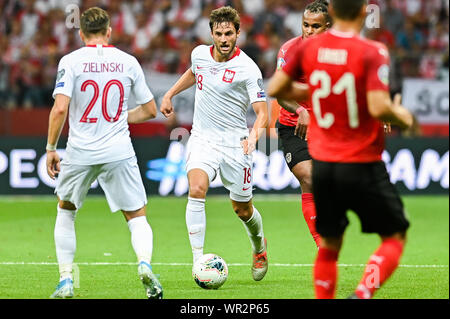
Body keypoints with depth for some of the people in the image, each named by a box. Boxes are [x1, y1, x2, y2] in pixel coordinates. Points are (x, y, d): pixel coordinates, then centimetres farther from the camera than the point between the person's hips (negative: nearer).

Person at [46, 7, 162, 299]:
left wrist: (51, 149, -3)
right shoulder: (128, 62, 4)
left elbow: (60, 108, -13)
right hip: (119, 152, 1)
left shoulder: (71, 61, -4)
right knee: (137, 217, 9)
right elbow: (150, 110, 10)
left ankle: (65, 282, 17)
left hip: (80, 152, -1)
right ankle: (145, 263, -21)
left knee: (66, 211, 22)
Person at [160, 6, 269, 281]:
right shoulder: (200, 54, 1)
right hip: (202, 138, 3)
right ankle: (198, 261, -23)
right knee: (196, 190, -24)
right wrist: (170, 94, 23)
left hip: (235, 143, -2)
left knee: (243, 210, 9)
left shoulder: (247, 68, -15)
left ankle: (259, 247, 42)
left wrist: (255, 134, -34)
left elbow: (262, 111, -16)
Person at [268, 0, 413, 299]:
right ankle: (363, 293, -12)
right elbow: (379, 108, -24)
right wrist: (402, 116, -3)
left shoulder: (308, 47, -1)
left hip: (323, 163, 5)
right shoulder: (373, 53, -15)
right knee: (395, 237, 10)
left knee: (329, 244, 18)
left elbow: (275, 88, 5)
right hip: (362, 166, -5)